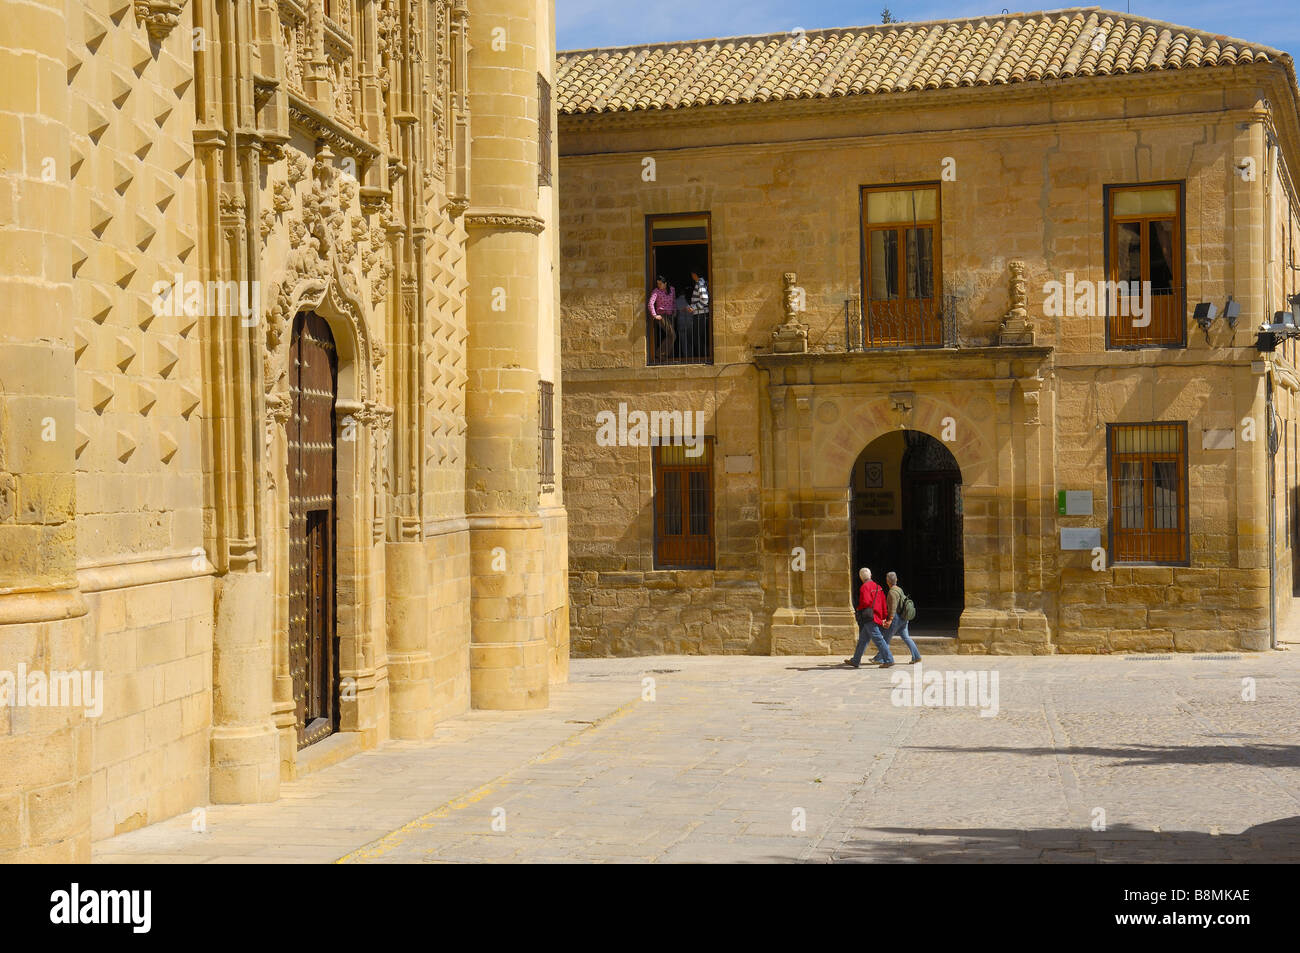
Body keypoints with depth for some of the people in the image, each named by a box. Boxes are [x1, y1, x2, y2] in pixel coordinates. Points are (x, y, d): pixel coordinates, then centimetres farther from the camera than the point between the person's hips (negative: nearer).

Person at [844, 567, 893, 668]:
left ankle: (889, 660, -12)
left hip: (869, 617, -9)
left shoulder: (865, 587, -12)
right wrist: (884, 617, 17)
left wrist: (859, 608, -2)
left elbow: (865, 602, -22)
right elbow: (883, 603, 14)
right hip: (876, 617, 9)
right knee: (862, 640, 15)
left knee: (878, 639, -9)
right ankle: (855, 661, 22)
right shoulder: (877, 587, 14)